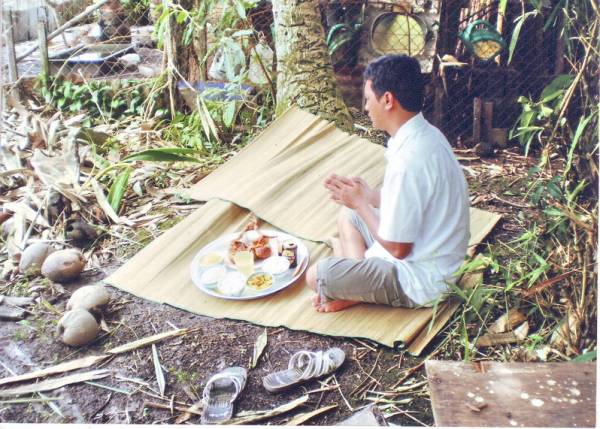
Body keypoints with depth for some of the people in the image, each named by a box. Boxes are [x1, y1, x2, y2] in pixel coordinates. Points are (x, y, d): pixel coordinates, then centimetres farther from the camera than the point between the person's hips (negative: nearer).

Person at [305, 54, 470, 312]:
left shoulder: (408, 160, -30)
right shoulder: (426, 135, 0)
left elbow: (397, 248, -23)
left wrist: (360, 203, -11)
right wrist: (367, 195, 1)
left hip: (421, 281, -10)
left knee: (316, 277, -14)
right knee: (348, 216, 21)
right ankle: (360, 283, 5)